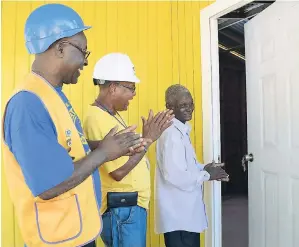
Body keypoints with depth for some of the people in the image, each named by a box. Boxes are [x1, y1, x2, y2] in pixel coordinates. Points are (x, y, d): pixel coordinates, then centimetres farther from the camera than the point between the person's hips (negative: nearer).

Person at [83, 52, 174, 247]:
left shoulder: (112, 115, 12)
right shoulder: (98, 120, -20)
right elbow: (118, 171, -25)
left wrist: (147, 135, 6)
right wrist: (148, 139, -22)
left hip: (131, 205, 10)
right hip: (122, 209, -10)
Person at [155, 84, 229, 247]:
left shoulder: (181, 131, 11)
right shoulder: (172, 133, -21)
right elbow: (175, 176, -28)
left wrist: (203, 168, 3)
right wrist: (206, 175, -14)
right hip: (179, 215, -10)